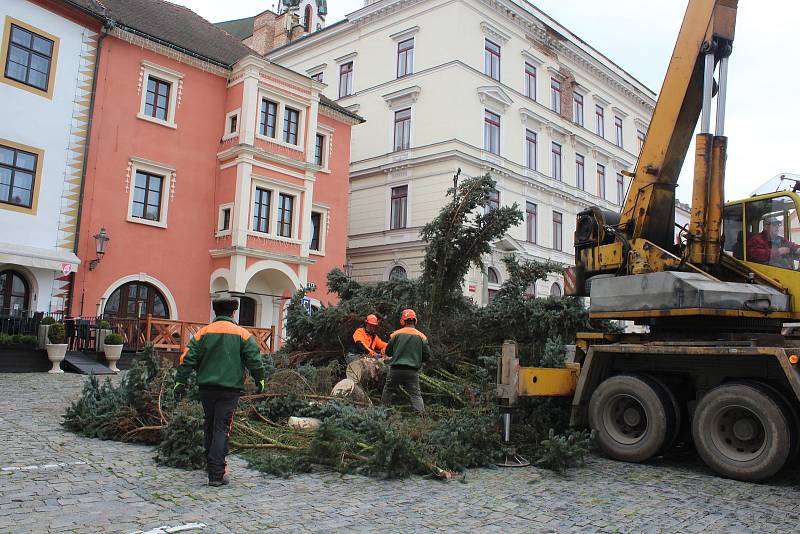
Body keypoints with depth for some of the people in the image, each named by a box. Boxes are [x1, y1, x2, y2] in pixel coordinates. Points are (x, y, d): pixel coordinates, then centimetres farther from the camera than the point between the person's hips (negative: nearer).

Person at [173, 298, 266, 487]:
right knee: (222, 428, -2)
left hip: (206, 388, 3)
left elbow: (187, 359, -1)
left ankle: (210, 463, 34)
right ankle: (217, 474, -7)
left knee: (209, 425, 20)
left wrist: (180, 382, 5)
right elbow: (255, 359, -4)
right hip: (230, 388, -3)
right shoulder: (242, 334, -3)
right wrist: (259, 380, 10)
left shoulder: (203, 333, 3)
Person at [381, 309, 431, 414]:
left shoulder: (396, 334, -2)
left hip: (395, 370, 0)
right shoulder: (421, 336, -1)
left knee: (388, 391, 19)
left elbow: (388, 352, 5)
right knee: (415, 395, 2)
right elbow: (427, 355, 2)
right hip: (412, 371, 0)